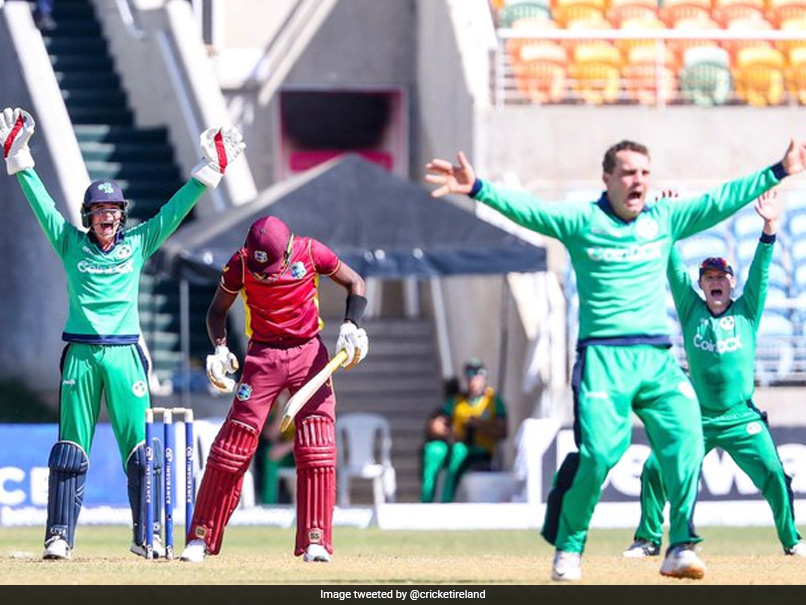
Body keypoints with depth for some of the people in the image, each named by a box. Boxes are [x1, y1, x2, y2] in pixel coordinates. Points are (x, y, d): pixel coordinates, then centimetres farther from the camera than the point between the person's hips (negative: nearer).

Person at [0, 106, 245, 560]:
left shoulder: (137, 245, 9)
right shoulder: (71, 244, 8)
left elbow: (174, 211, 8)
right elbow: (42, 203, 4)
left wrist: (210, 171, 2)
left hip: (125, 355, 1)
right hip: (81, 356, -1)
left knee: (139, 448, -2)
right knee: (71, 449, -1)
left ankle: (146, 535, 2)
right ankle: (60, 536, 0)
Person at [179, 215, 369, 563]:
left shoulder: (310, 252, -12)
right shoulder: (240, 264, -12)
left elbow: (355, 283, 1)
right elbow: (217, 310, 2)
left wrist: (351, 326, -15)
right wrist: (220, 348, -16)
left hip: (309, 353, 0)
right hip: (262, 356, 0)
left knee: (317, 449, -9)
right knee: (233, 444, -4)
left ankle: (314, 542, -4)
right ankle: (201, 538, 3)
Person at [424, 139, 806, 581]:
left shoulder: (665, 220, 14)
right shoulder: (580, 221, 3)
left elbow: (721, 201, 14)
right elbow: (526, 209, -10)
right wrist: (477, 189, -25)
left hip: (658, 359, 3)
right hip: (603, 358, -3)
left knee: (686, 439, -16)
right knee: (597, 454, -15)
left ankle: (680, 548, -13)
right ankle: (567, 548, 4)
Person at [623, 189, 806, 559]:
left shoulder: (746, 313, 6)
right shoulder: (692, 310, 7)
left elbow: (760, 271, -5)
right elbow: (674, 269, 0)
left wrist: (769, 228, -19)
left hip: (742, 419, -1)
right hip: (698, 418, 1)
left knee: (773, 476, -14)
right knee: (655, 470, -9)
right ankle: (648, 539, 5)